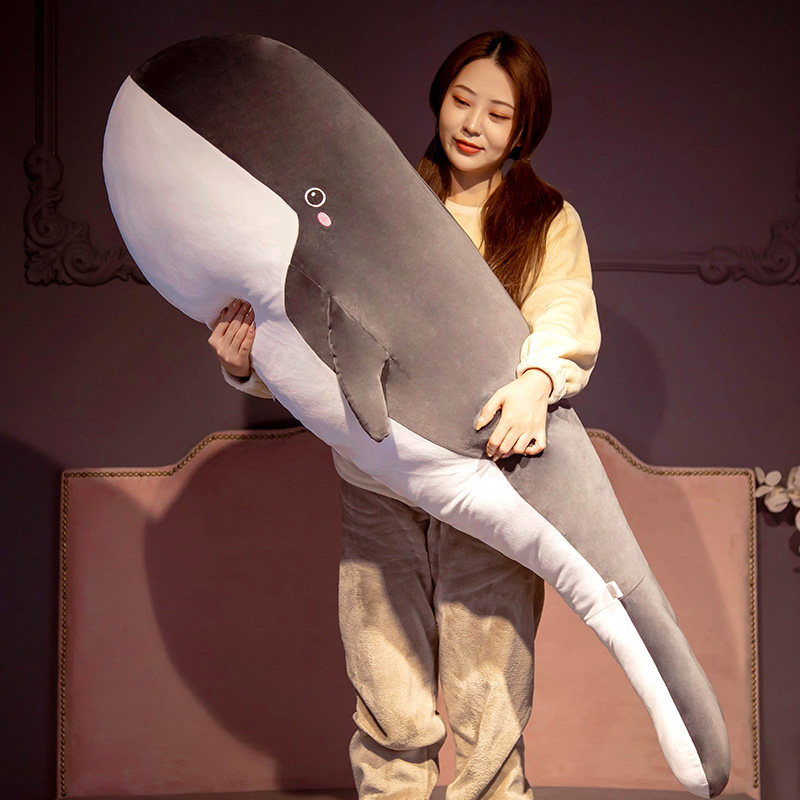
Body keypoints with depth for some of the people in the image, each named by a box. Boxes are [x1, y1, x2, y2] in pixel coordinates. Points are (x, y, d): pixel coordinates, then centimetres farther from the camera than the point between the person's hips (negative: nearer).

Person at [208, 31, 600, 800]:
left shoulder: (548, 223, 8)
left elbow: (568, 318, -9)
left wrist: (536, 379, -31)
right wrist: (249, 358, -14)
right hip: (377, 488, 1)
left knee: (484, 715, -1)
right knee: (392, 716, 2)